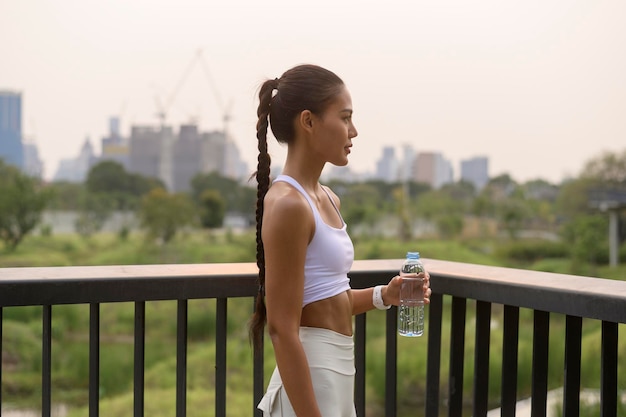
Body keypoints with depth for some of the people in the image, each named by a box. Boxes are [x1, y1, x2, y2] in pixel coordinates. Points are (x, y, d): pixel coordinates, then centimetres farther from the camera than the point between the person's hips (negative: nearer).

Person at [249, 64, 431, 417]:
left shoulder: (328, 199, 9)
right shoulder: (287, 204, -18)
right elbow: (283, 331, -20)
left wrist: (383, 296, 4)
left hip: (338, 375, 9)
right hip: (310, 379, -9)